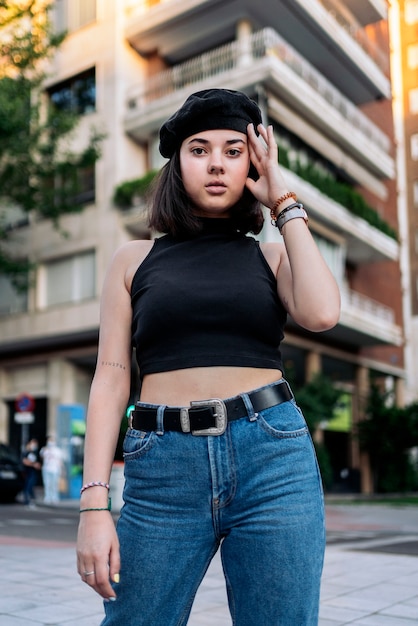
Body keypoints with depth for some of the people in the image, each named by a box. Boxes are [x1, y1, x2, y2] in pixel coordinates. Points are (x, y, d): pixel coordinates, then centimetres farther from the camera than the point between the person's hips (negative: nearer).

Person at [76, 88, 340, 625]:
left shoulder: (272, 256, 13)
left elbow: (321, 313, -9)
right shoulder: (135, 260, 11)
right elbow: (111, 379, 5)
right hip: (162, 468, 0)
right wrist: (94, 505, -5)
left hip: (273, 458, 1)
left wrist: (285, 204, 2)